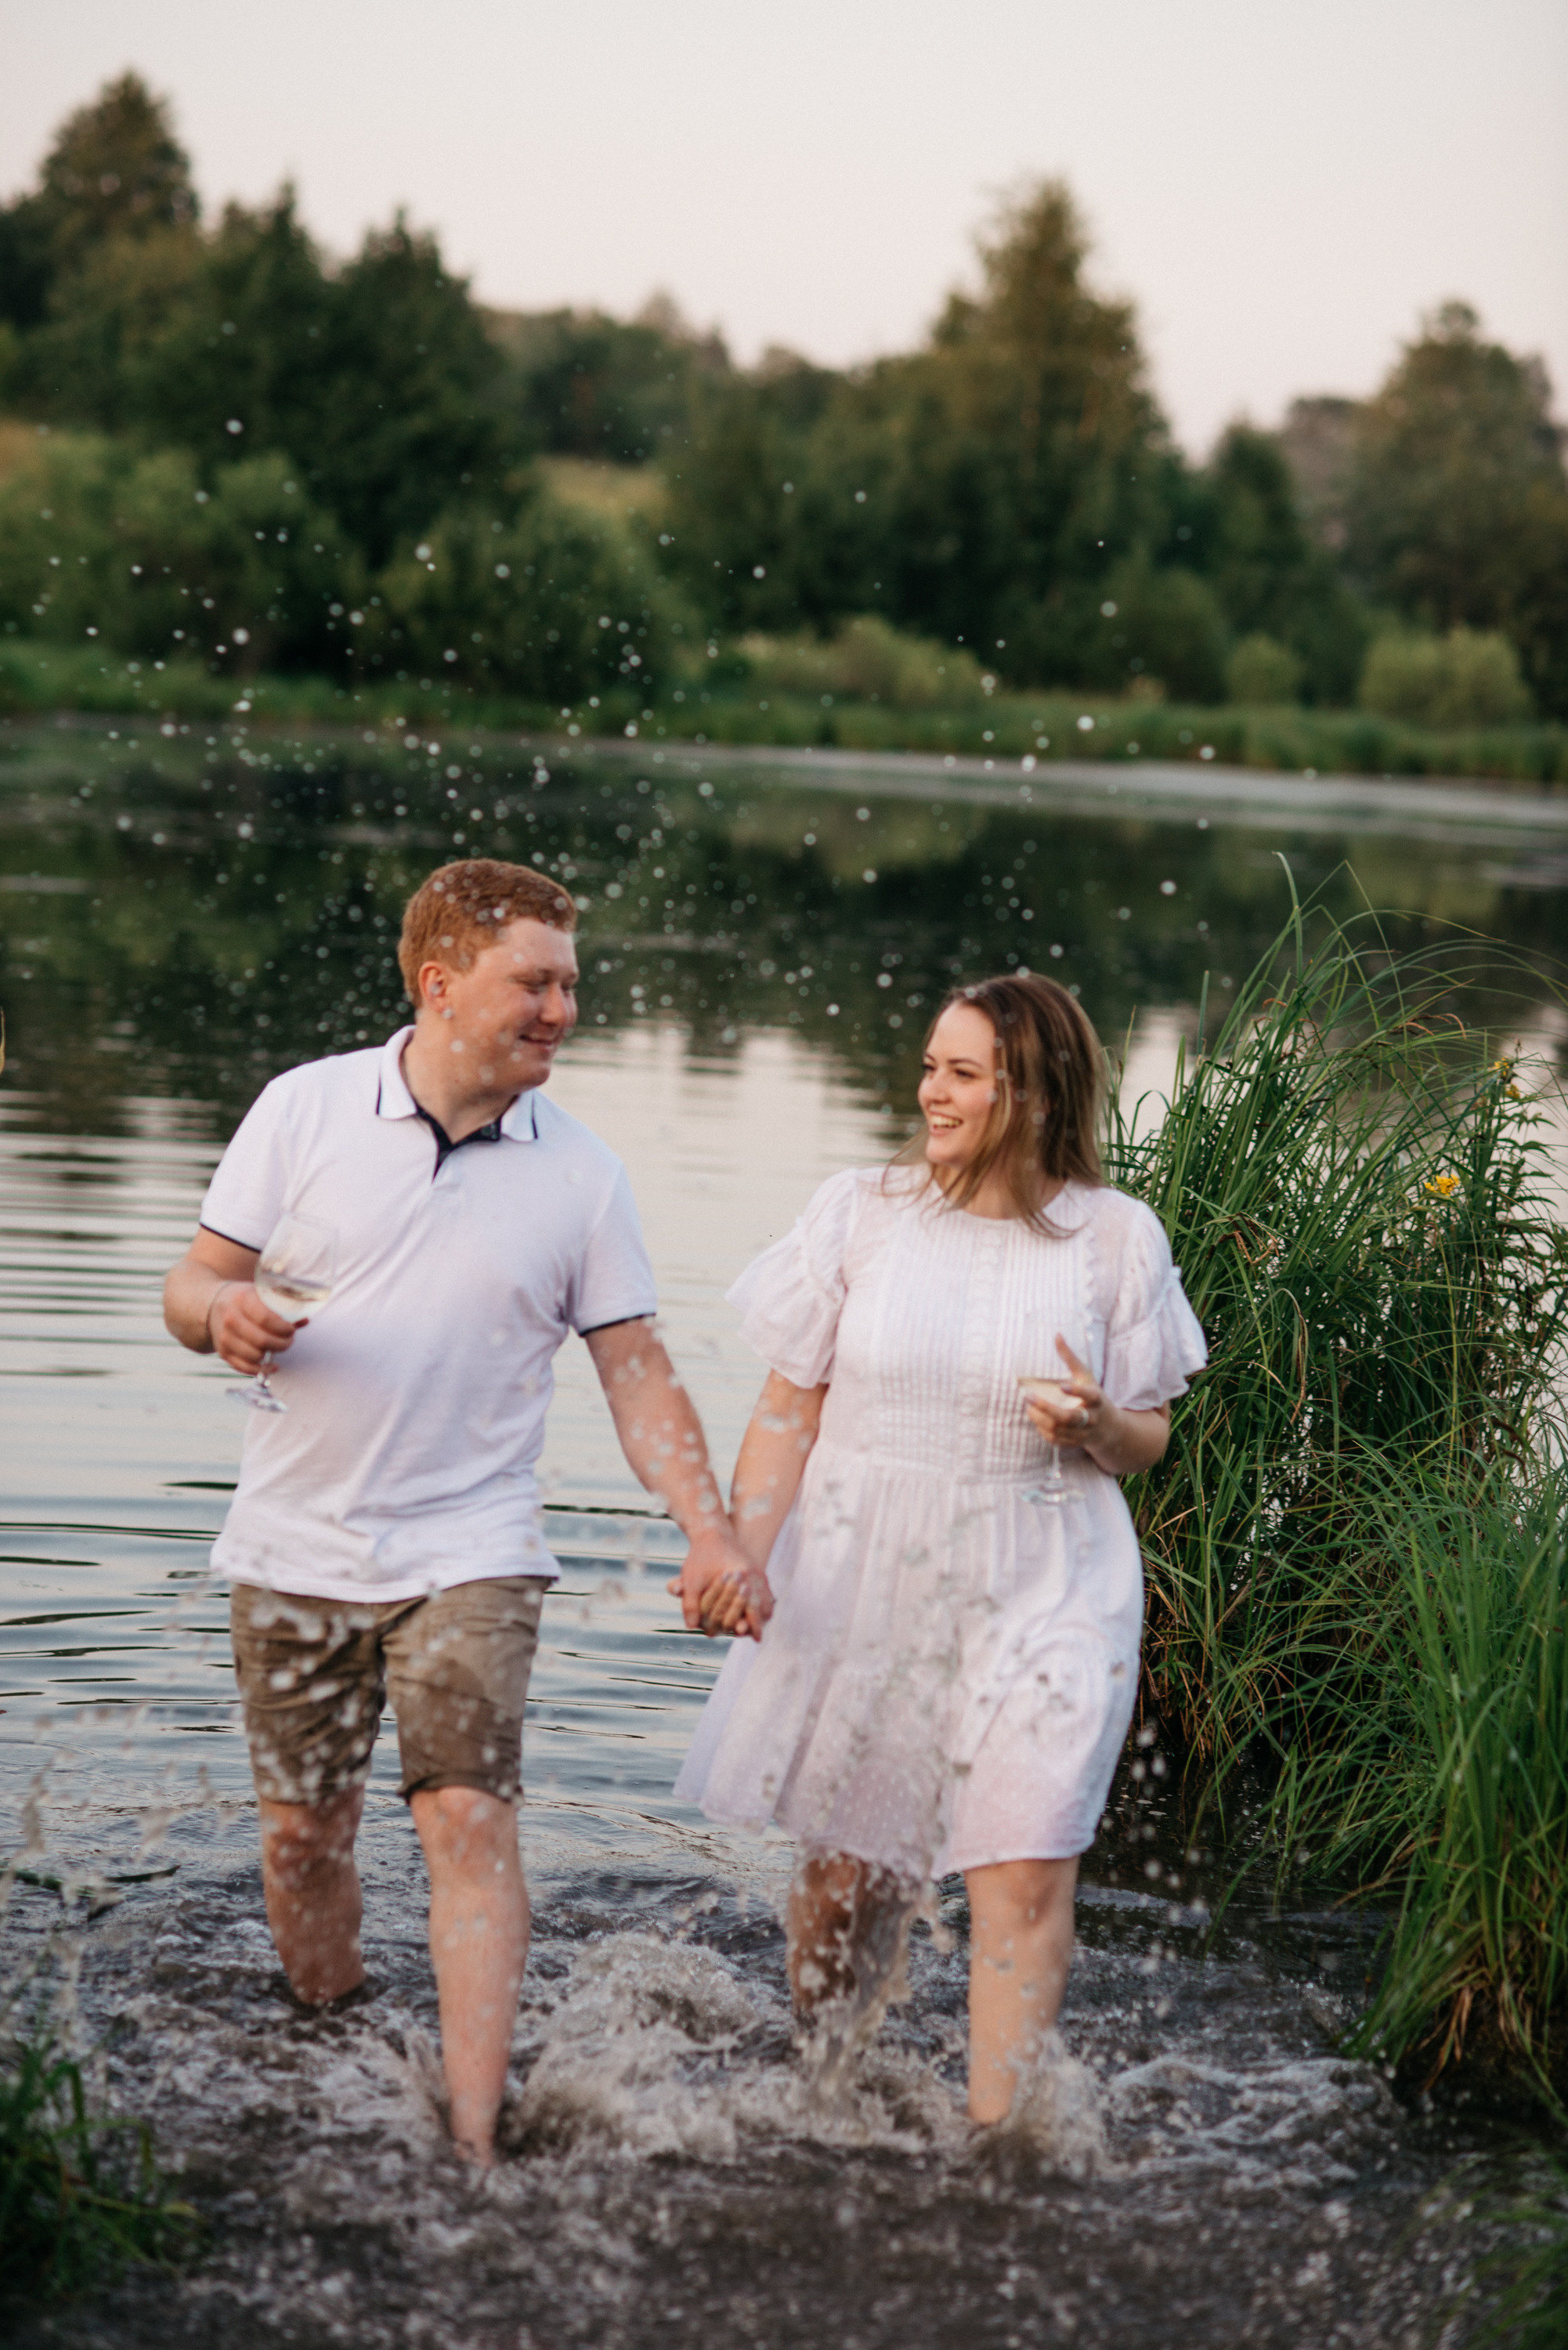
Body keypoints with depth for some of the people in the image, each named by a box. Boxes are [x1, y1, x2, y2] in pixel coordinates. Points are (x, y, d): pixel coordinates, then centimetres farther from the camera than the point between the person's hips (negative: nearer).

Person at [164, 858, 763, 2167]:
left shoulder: (581, 1176, 0)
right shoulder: (307, 1110, -2)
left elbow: (637, 1371, 1)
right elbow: (192, 1290, 3)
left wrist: (711, 1534, -10)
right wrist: (226, 1311, -22)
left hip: (467, 1554, -1)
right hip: (295, 1551, 1)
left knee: (470, 1821, -13)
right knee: (301, 1835, 10)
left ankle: (474, 2142, -10)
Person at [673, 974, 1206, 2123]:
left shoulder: (1115, 1237, 0)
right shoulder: (861, 1209, 0)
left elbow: (1148, 1440, 7)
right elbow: (790, 1407, 3)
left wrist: (1094, 1428, -16)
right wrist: (741, 1545, -10)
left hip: (1040, 1594, -1)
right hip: (863, 1582, 1)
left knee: (1026, 1875, -10)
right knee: (846, 1870, 9)